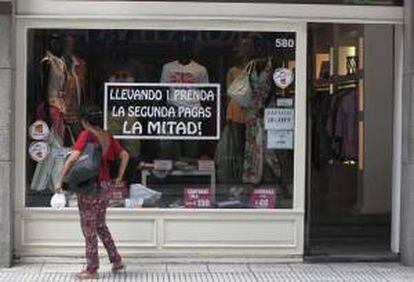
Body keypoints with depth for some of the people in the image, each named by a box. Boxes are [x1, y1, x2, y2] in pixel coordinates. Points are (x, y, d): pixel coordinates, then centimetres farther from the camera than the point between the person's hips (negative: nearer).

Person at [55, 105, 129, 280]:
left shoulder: (86, 135, -12)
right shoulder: (108, 137, 7)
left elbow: (73, 157, -22)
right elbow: (125, 156, 11)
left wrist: (60, 180, -18)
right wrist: (119, 178, 16)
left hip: (88, 187, -7)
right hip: (104, 185, 7)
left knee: (89, 228, 3)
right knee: (100, 225, 23)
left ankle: (92, 270, 9)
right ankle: (116, 260, 24)